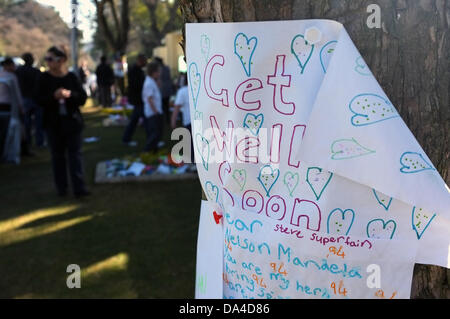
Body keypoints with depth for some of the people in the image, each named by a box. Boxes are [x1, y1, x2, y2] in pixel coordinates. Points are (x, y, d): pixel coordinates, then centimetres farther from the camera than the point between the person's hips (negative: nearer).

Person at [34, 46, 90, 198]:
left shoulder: (71, 77, -1)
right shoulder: (44, 78, -1)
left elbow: (83, 98, -4)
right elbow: (39, 99, -7)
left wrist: (70, 94, -22)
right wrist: (54, 96, -24)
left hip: (72, 121, -1)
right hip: (54, 123, 1)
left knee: (75, 154, -1)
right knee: (57, 155, 8)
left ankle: (79, 188, -1)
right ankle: (61, 188, 19)